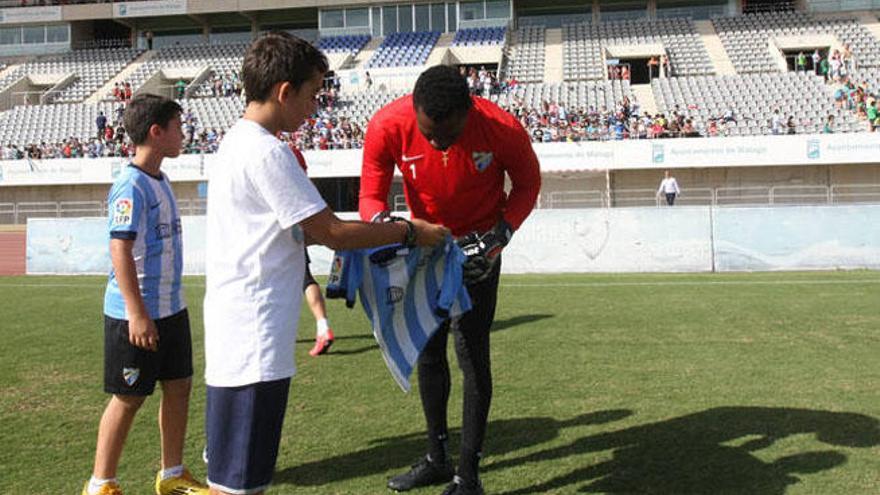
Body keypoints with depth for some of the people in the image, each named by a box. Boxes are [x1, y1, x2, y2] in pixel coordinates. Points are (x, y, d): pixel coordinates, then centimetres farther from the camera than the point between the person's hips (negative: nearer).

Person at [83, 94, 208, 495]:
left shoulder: (160, 181, 11)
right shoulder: (131, 186, -17)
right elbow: (120, 250, -22)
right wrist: (136, 314, -24)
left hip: (171, 308, 9)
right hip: (136, 315, -9)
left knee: (178, 386, 13)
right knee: (129, 397, 3)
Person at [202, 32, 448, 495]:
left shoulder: (237, 142, 14)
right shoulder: (266, 152, -17)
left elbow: (303, 228, 18)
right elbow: (332, 233, -16)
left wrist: (382, 231, 15)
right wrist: (408, 230, -3)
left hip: (236, 334, 10)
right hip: (253, 346, -10)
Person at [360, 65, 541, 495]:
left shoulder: (502, 130, -28)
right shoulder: (388, 126, -25)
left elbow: (528, 183, -8)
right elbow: (371, 194, -13)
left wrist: (501, 234, -23)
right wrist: (382, 222, -36)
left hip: (477, 249, -3)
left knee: (472, 357, -4)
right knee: (428, 353, 13)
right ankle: (436, 459, 32)